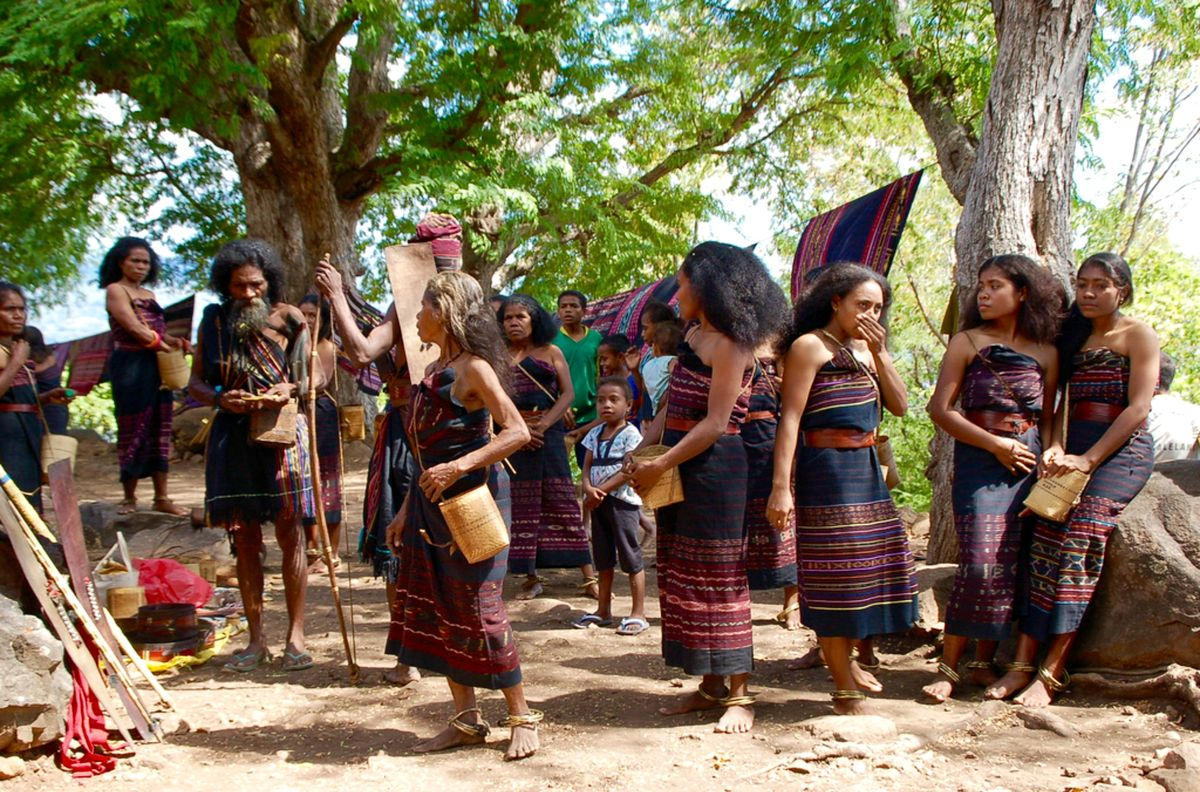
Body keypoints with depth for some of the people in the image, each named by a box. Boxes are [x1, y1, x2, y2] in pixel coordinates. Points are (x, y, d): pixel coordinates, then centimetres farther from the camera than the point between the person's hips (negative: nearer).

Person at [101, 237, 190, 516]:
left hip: (157, 368, 7)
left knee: (159, 430, 5)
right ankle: (129, 497, 7)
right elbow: (134, 328, -12)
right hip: (130, 366, -7)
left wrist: (175, 341, -5)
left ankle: (161, 497, 8)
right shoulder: (115, 290, -1)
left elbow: (157, 331, 15)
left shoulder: (149, 295, 20)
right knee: (134, 430, -3)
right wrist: (164, 345, -8)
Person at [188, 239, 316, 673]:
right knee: (245, 539, 6)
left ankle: (296, 636, 8)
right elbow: (196, 382, 9)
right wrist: (220, 398, -11)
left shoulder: (287, 319, 1)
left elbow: (312, 376, 4)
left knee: (288, 535, 0)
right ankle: (256, 639, 15)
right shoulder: (215, 321, 8)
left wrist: (290, 389, -17)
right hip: (233, 435, 2)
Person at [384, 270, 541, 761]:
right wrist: (407, 510, 17)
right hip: (431, 500, 9)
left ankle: (521, 717, 8)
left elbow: (517, 431, -20)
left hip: (471, 498, -9)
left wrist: (459, 466, -28)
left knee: (478, 606, -6)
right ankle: (466, 721, 18)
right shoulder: (433, 371, 14)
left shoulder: (473, 369, -11)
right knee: (434, 607, 9)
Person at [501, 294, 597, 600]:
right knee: (521, 506, 3)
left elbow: (568, 393, 0)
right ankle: (531, 577, 12)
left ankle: (588, 575, -1)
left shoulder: (550, 353, 8)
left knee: (562, 501, -3)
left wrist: (542, 426, -13)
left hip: (548, 434, -1)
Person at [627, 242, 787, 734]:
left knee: (719, 578, -4)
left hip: (714, 470, -9)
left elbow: (715, 424, -19)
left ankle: (739, 695, 5)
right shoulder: (694, 336, 13)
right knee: (685, 577, 11)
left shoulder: (728, 344, -15)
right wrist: (640, 449, 3)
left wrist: (660, 465, -17)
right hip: (680, 471, 9)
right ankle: (710, 685, 21)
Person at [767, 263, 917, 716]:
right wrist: (781, 486, -21)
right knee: (834, 571, -4)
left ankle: (845, 659, 32)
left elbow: (899, 405, 9)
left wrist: (878, 353, -2)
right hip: (827, 468, -8)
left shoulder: (864, 349, 16)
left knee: (869, 563, 12)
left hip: (866, 468, 8)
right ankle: (845, 690, 3)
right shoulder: (810, 346, -7)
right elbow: (790, 417, -14)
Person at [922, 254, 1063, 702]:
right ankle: (949, 666, -3)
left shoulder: (1045, 352, 11)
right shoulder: (967, 342, 2)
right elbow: (940, 409, -3)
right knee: (980, 562, -12)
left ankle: (983, 662, 15)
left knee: (1011, 565, 3)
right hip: (978, 462, -3)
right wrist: (995, 444, -9)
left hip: (1027, 465, 3)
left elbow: (1047, 420, 14)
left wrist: (1048, 467, 0)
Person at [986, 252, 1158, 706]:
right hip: (1074, 449, 5)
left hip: (1123, 451, -5)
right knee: (1044, 532, -18)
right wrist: (1055, 448, -4)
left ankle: (1051, 671, -27)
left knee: (1080, 533, -26)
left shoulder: (1138, 336, 2)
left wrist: (1089, 459, -17)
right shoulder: (1074, 338, 20)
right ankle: (1023, 663, -22)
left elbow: (1138, 408, -8)